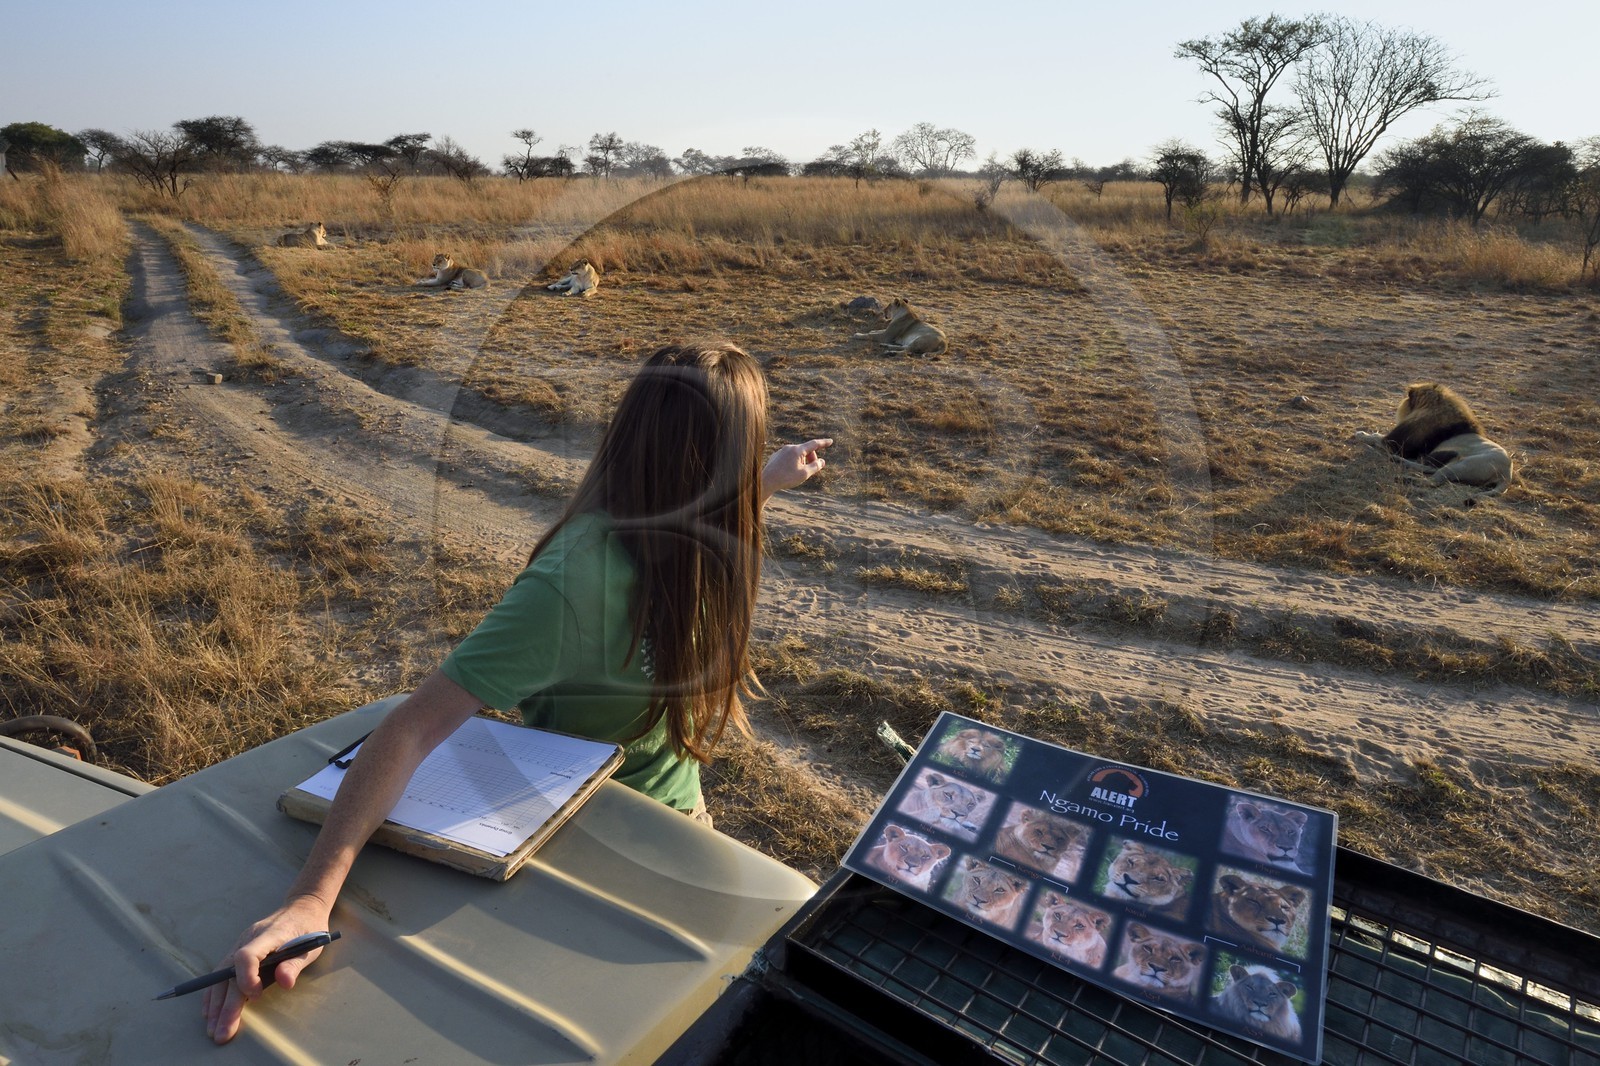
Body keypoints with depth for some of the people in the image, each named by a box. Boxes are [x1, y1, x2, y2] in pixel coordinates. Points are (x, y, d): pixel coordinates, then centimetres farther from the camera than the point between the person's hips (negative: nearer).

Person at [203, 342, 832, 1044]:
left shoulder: (667, 532, -15)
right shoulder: (578, 577, -37)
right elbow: (416, 725, -38)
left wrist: (768, 483, 13)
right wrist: (311, 898, -46)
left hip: (676, 806, 7)